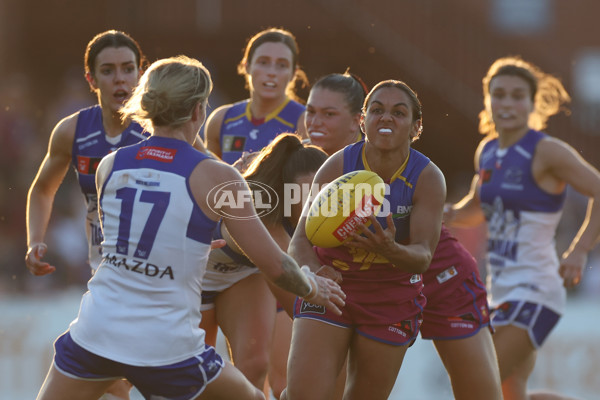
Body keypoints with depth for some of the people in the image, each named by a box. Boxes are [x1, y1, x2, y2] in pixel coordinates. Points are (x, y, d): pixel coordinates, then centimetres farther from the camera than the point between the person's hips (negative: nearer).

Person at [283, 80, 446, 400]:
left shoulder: (428, 178, -15)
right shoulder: (337, 167, -15)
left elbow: (423, 256, -22)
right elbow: (301, 239, -18)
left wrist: (391, 250, -45)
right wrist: (312, 270, -41)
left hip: (391, 298, 1)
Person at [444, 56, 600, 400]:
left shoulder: (547, 152, -12)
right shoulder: (488, 152, 10)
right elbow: (476, 210, 24)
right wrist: (449, 214, 2)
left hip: (534, 291, -9)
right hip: (503, 290, 9)